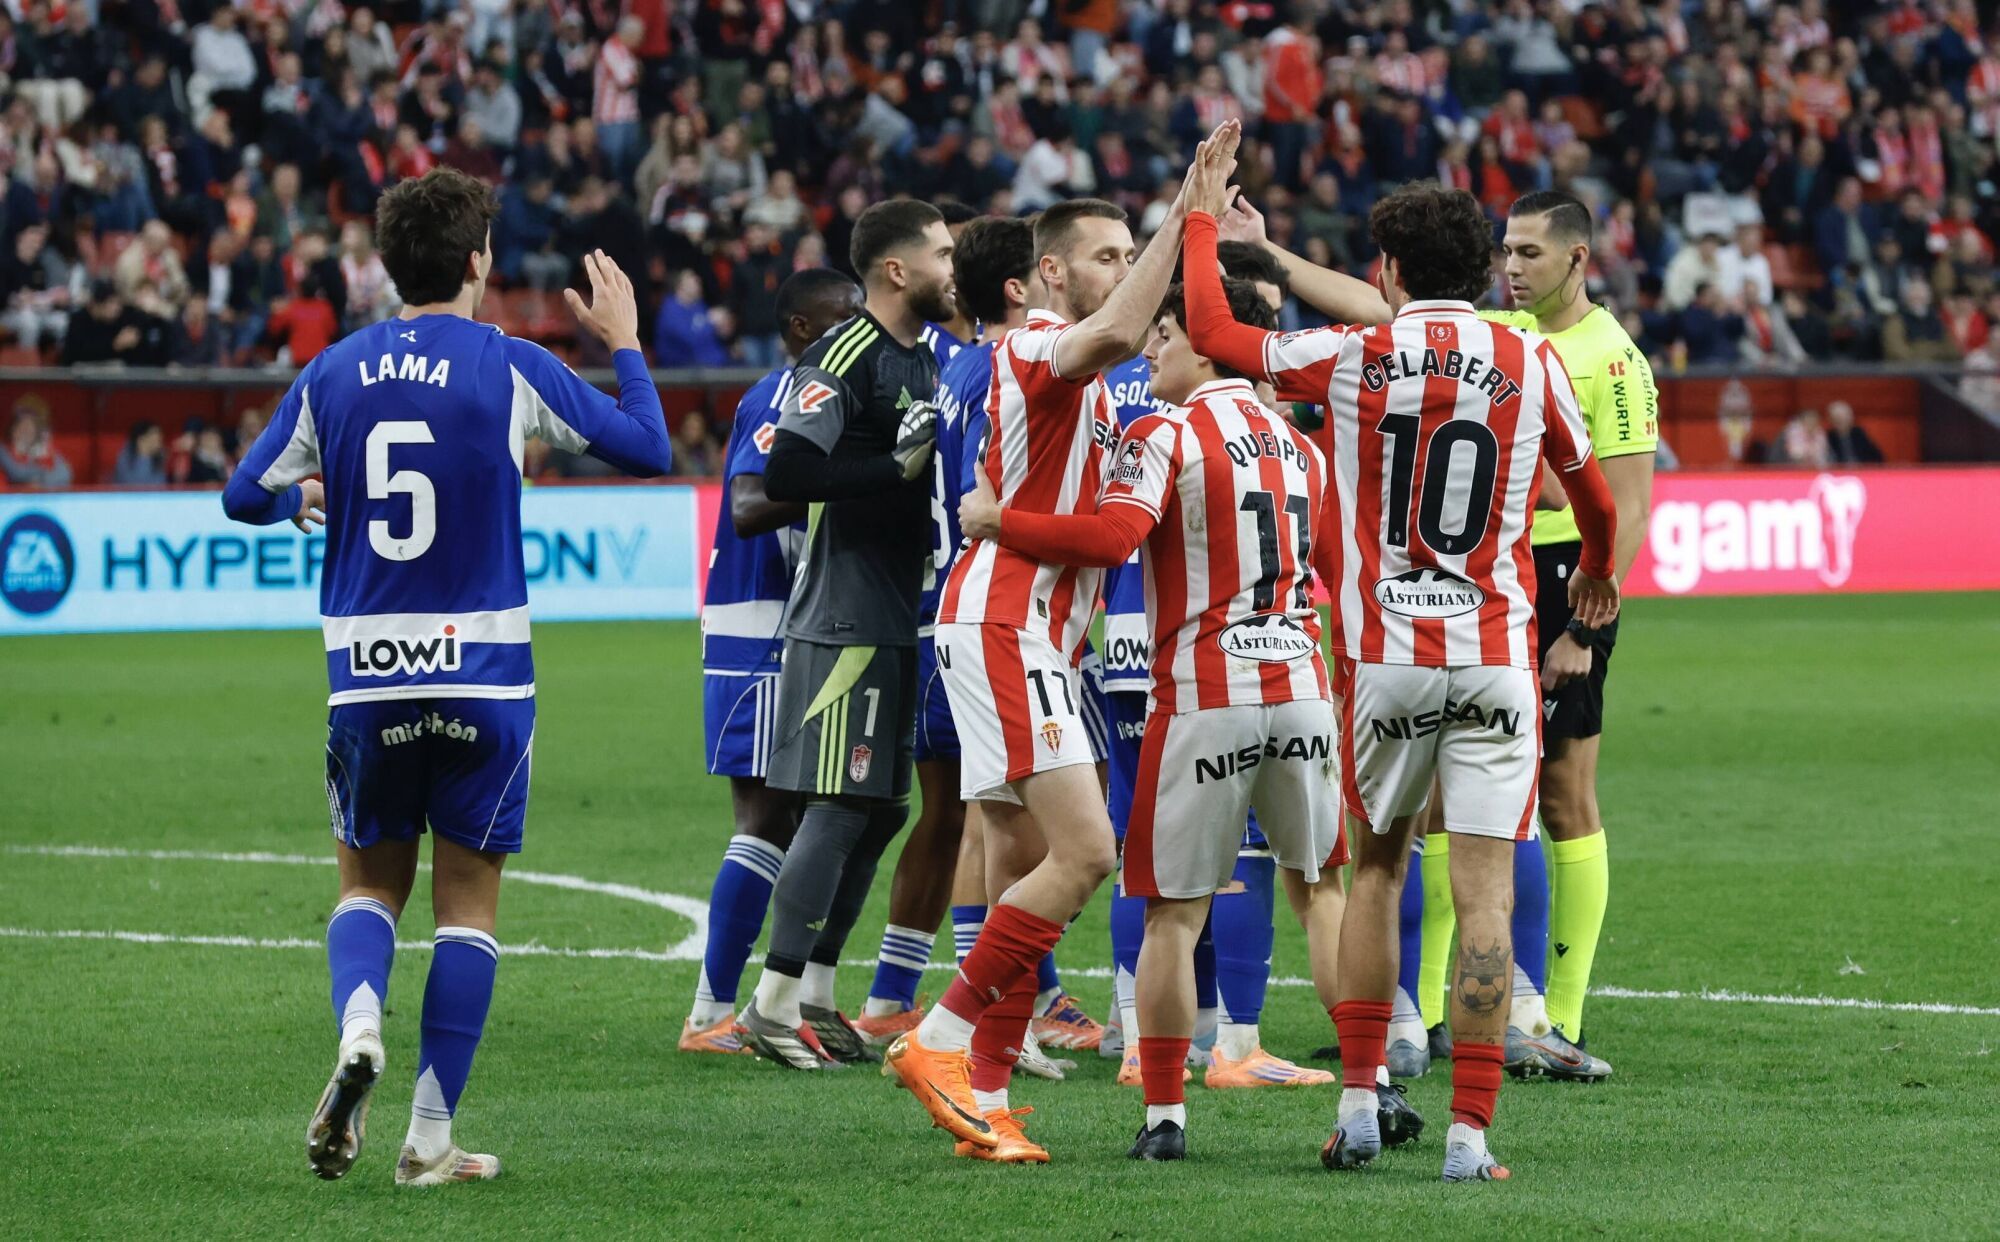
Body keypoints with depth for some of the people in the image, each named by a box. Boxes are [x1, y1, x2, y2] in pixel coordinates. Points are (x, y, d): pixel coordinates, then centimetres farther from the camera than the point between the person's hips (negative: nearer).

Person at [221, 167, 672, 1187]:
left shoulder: (334, 373, 2)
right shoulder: (512, 368, -6)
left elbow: (245, 498, 9)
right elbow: (648, 451, 2)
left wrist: (306, 502, 31)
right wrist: (624, 344, 18)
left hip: (365, 674, 2)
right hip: (483, 672, -2)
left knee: (369, 881, 17)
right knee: (467, 901, 7)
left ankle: (358, 1023, -15)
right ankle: (430, 1138, 3)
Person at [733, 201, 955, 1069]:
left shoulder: (924, 360, 16)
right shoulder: (843, 358, -13)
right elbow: (786, 474, -24)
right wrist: (899, 467, -22)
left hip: (899, 622, 10)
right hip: (846, 622, -10)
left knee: (882, 809, 11)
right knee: (839, 809, -9)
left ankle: (814, 996, 18)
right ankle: (775, 1001, -4)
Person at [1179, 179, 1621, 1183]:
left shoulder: (1351, 359, -4)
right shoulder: (1534, 365, 2)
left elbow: (1211, 331, 8)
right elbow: (1594, 497, 18)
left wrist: (1200, 220, 23)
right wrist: (1596, 572, 40)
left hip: (1384, 657, 0)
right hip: (1493, 659, 0)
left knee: (1376, 866, 18)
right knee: (1483, 893, -2)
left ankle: (1358, 1101, 14)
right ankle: (1470, 1130, -8)